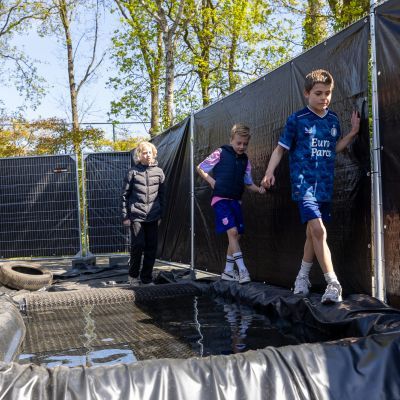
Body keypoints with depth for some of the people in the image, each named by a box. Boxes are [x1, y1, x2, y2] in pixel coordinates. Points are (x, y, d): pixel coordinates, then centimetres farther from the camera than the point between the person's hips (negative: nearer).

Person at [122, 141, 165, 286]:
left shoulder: (158, 172, 8)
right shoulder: (133, 172, 0)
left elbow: (162, 195, 13)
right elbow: (125, 194, 1)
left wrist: (160, 214, 9)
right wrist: (125, 216, -4)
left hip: (153, 217, 3)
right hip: (136, 216, -3)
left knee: (152, 247, 4)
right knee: (137, 245, -4)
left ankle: (146, 277, 16)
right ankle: (133, 275, 15)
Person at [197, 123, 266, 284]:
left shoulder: (245, 160, 10)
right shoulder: (220, 153, -2)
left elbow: (248, 183, 15)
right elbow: (200, 168, 5)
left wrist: (259, 189, -4)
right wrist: (211, 181, -7)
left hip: (235, 201, 6)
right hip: (221, 199, -6)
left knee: (236, 235, 7)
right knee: (232, 231, -18)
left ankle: (228, 271, 19)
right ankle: (242, 270, -17)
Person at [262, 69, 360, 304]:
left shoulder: (333, 119, 10)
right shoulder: (297, 120, -5)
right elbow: (281, 148, 1)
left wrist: (353, 133, 6)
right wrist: (269, 173, -9)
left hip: (326, 185, 6)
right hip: (304, 183, -5)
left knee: (313, 233, 14)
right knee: (318, 230, -18)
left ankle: (303, 277, 32)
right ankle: (333, 284, -16)